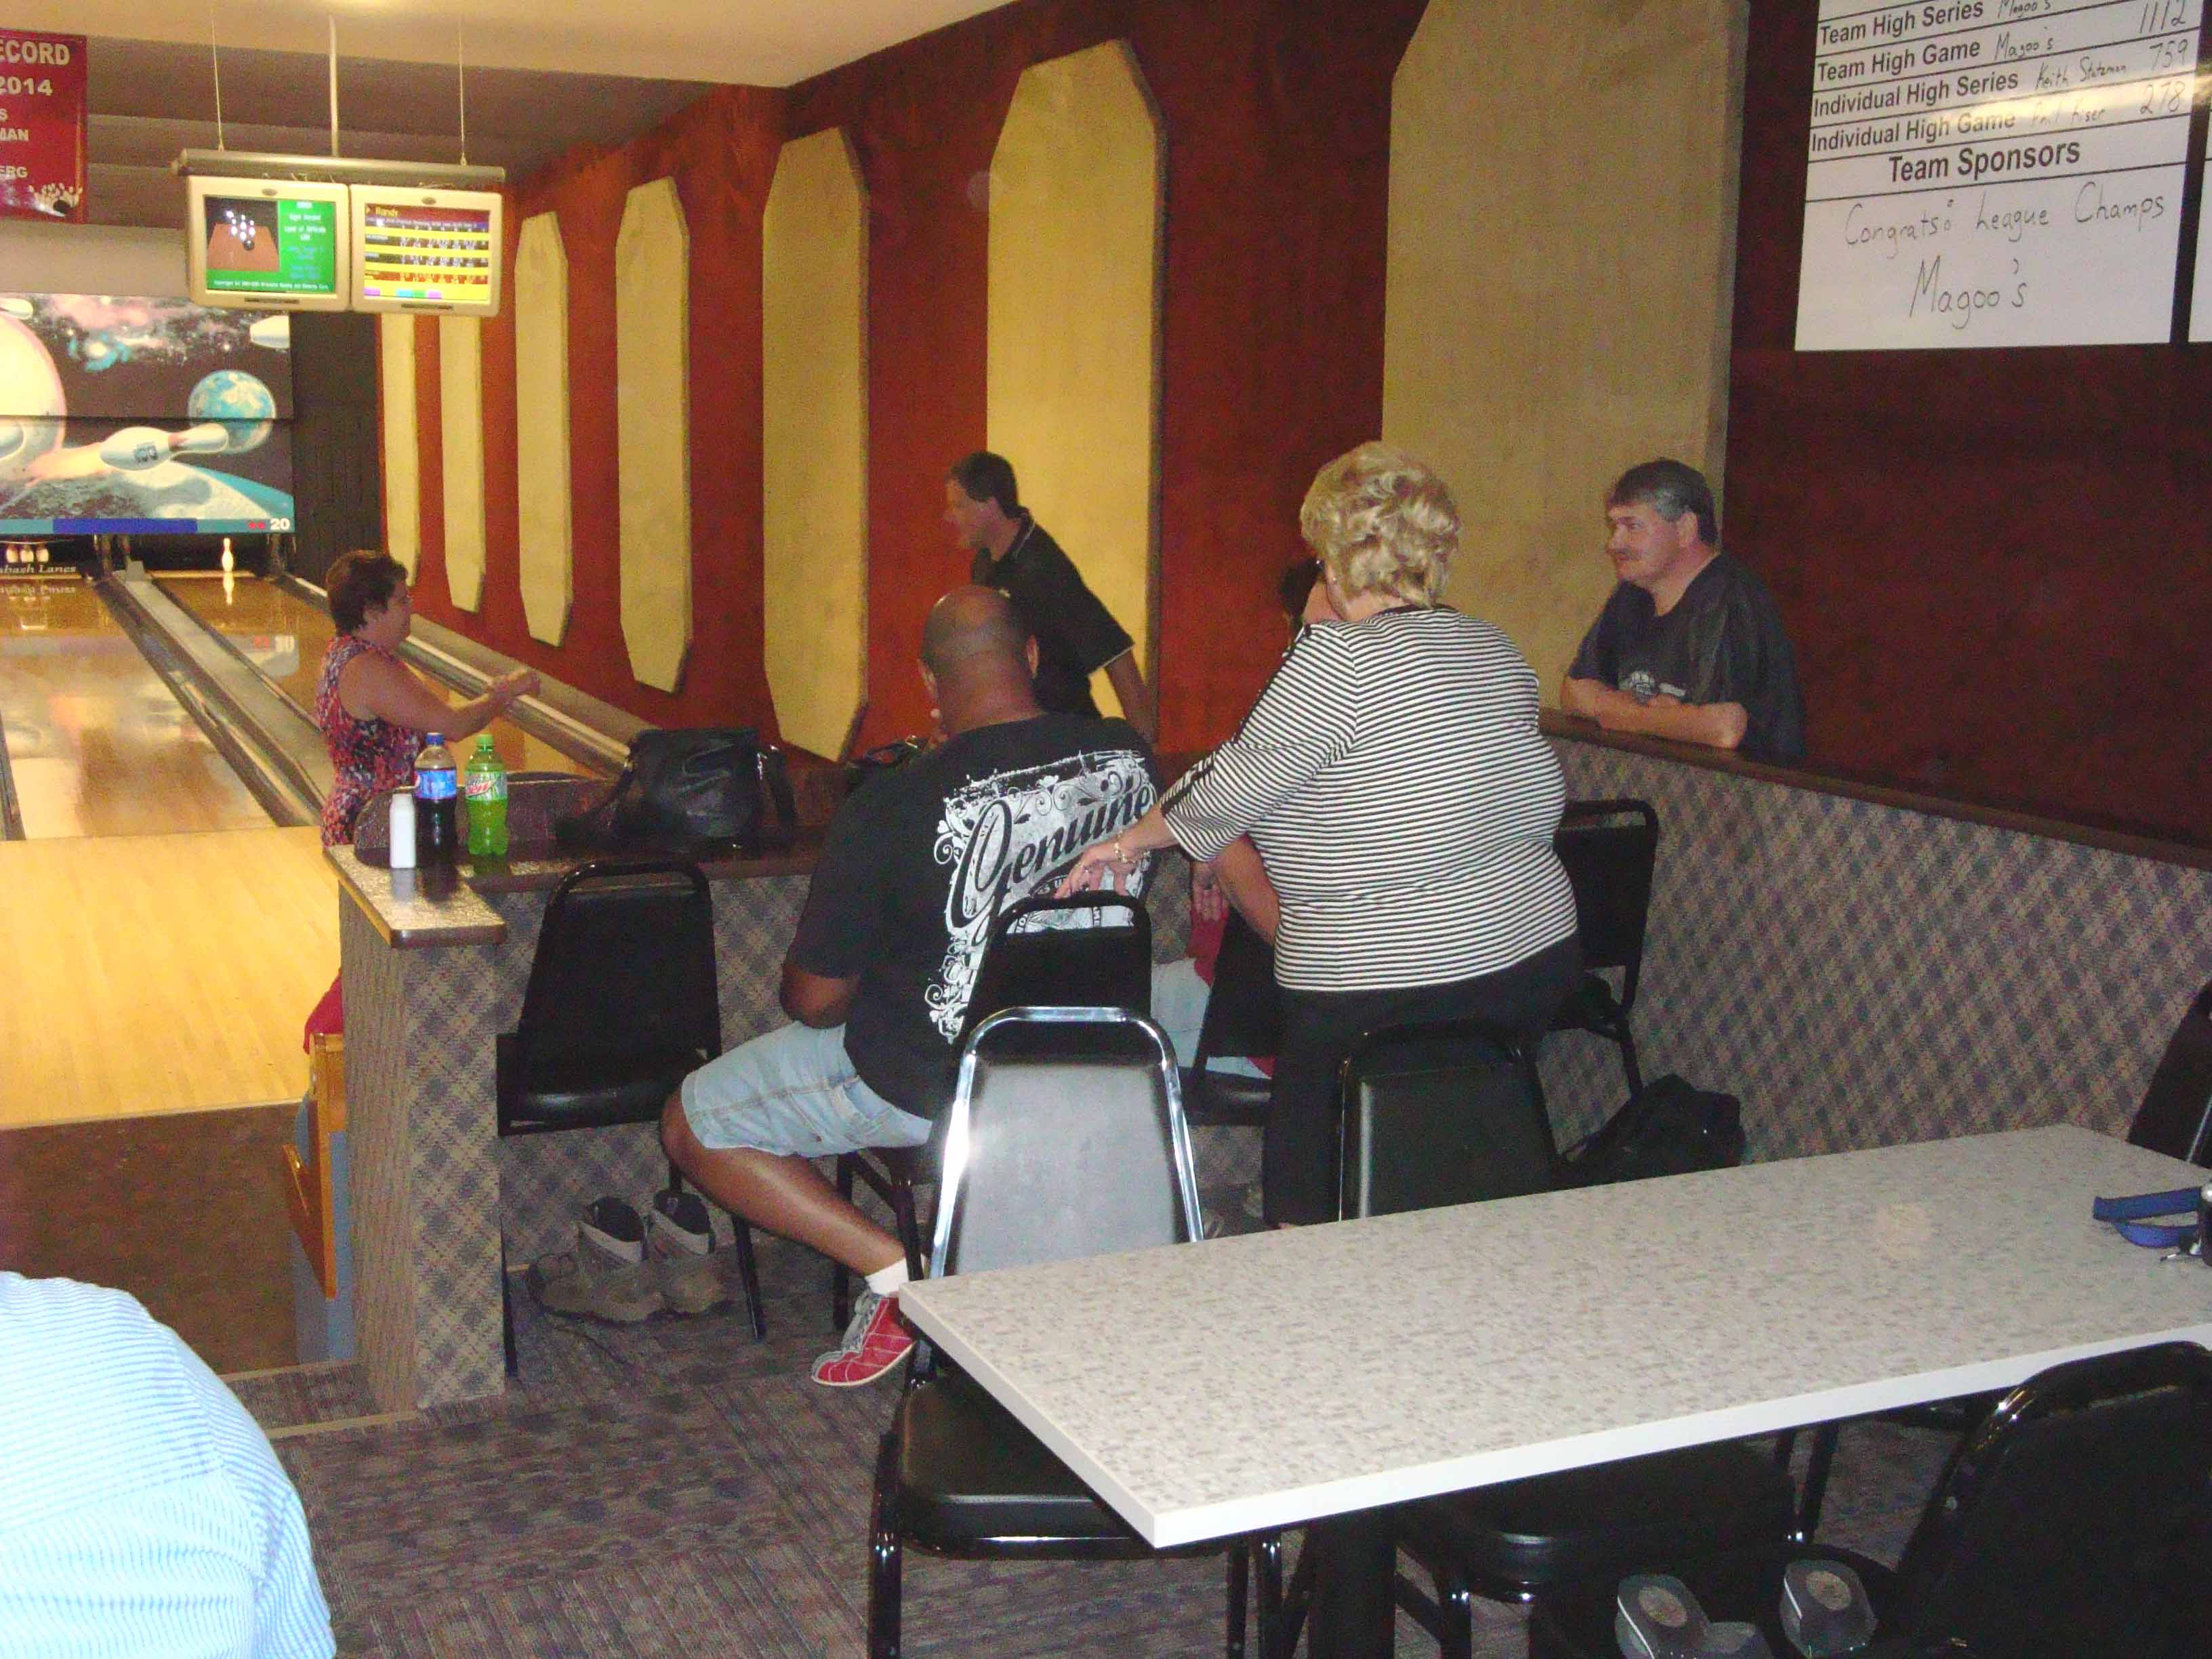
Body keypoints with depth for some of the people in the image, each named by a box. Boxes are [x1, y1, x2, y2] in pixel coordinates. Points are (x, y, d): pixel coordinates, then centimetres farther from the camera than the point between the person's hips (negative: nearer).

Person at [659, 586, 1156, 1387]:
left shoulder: (894, 804, -26)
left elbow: (814, 1000, -16)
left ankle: (893, 1267, -3)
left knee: (692, 1123, 11)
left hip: (935, 1082, -5)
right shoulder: (1128, 756, -11)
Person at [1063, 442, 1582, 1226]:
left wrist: (1134, 838, 7)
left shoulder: (1338, 659, -15)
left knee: (1311, 1210, 9)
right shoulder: (1498, 652, 8)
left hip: (1383, 992, -7)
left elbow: (1231, 787, -10)